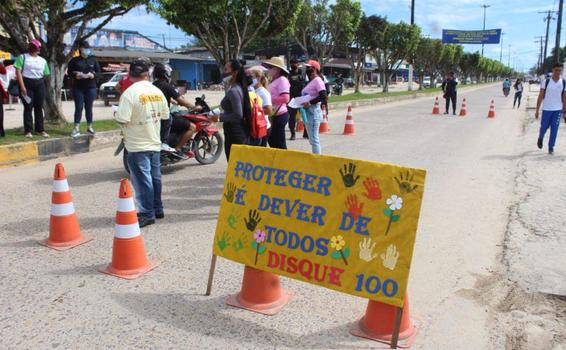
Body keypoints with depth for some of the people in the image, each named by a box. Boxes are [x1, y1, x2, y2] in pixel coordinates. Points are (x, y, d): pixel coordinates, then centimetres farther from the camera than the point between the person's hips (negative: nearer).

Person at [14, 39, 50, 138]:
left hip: (40, 84, 3)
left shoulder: (43, 60, 13)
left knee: (39, 107, 7)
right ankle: (28, 131, -1)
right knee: (28, 107, -4)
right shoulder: (22, 57, 1)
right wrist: (22, 86, -16)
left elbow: (45, 75, 16)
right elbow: (18, 71, -8)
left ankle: (40, 129, 13)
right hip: (27, 84, -3)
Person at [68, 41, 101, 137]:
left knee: (89, 107, 6)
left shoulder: (93, 60, 9)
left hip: (91, 87, 1)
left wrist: (93, 75, -11)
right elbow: (69, 72, 4)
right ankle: (76, 128, 1)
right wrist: (75, 75, -16)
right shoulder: (74, 60, 4)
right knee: (78, 107, -3)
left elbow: (98, 72, 8)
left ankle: (89, 127, 15)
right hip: (78, 87, -1)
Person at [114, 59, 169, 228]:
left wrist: (116, 114, 0)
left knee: (142, 180, 1)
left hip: (137, 145, -6)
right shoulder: (157, 91, 1)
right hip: (154, 142, 6)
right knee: (155, 177, 16)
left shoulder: (129, 93, -16)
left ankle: (147, 214, 6)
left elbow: (122, 119, -21)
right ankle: (158, 209, 27)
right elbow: (165, 115, 9)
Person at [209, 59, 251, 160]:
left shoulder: (233, 91, -17)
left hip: (234, 135, -10)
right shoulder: (238, 88, 13)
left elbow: (238, 115, -24)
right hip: (240, 133, 10)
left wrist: (219, 117, -15)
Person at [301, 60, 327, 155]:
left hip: (314, 111, -10)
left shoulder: (318, 80, -10)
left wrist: (310, 103, -23)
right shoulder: (311, 82, 17)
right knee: (312, 138, 14)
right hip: (308, 111, 10)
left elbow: (323, 96, -21)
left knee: (314, 138, -10)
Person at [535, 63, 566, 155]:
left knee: (554, 130, 0)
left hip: (558, 110, 1)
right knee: (544, 127, 10)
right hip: (546, 109, -1)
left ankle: (551, 147, 10)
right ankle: (540, 139, 40)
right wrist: (537, 110, -5)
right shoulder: (546, 81, -6)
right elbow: (540, 96, -3)